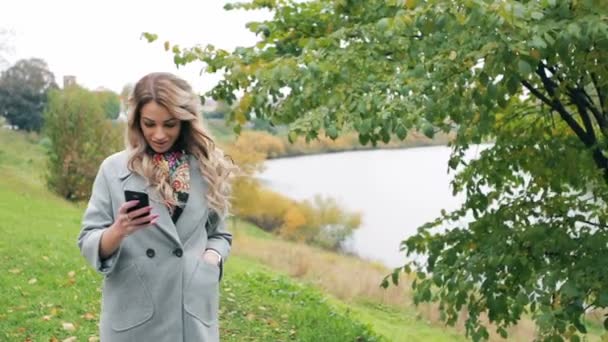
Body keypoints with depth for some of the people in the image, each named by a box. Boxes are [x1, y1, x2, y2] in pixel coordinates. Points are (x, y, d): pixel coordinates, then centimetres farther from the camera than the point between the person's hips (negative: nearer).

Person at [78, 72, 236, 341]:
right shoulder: (114, 169, -2)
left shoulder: (207, 168, 3)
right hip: (133, 313, -1)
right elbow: (88, 244, -3)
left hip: (193, 311, 2)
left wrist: (212, 257, -7)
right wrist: (118, 231, -22)